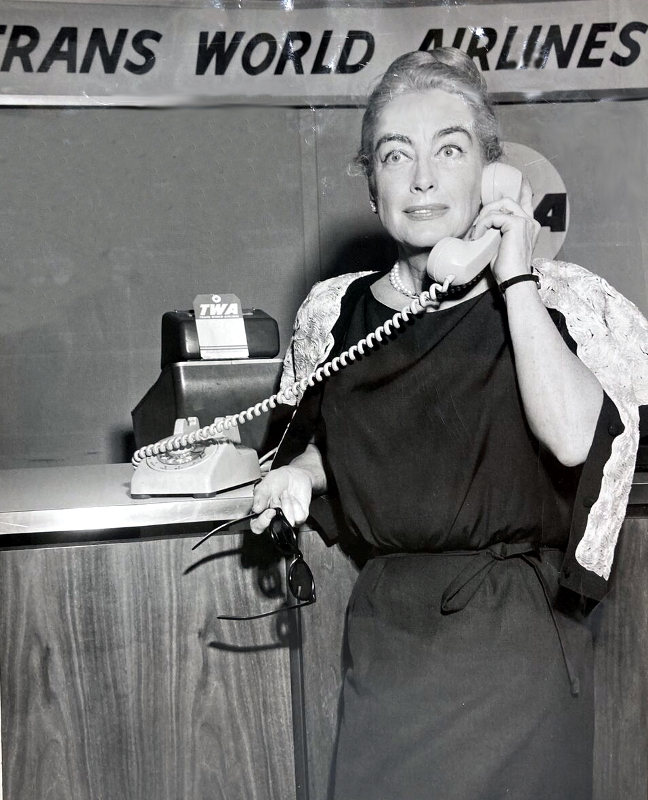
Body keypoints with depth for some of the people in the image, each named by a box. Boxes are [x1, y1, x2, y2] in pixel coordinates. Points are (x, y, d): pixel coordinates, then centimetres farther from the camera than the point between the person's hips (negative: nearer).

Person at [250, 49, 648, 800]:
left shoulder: (560, 298, -8)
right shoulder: (334, 312, 1)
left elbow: (573, 437, -26)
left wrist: (514, 277, -20)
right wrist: (297, 474, -3)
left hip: (516, 631, -2)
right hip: (386, 625, 3)